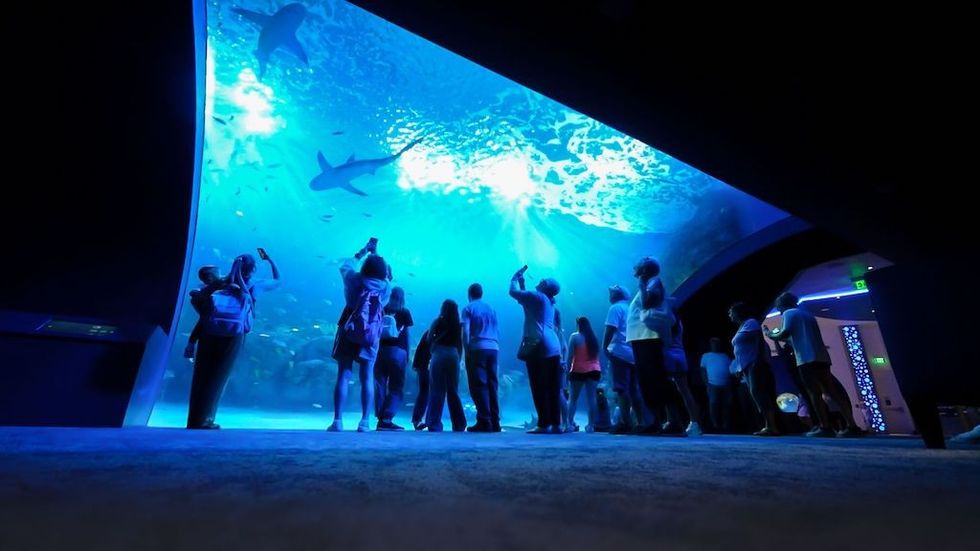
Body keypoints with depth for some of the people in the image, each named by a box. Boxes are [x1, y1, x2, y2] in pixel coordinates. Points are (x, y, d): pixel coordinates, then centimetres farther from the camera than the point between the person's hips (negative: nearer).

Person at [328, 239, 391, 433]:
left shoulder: (355, 280, -1)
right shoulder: (385, 287, 0)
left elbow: (345, 265, 19)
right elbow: (386, 275, 23)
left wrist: (365, 250, 28)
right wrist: (376, 254, 29)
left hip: (348, 331, 0)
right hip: (371, 335, 0)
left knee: (343, 375, 1)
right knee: (367, 378, 3)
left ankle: (338, 421, 1)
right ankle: (365, 422, 0)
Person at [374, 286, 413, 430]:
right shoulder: (404, 312, 5)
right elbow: (406, 335, 4)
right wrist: (407, 355, 7)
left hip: (380, 350, 3)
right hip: (397, 351, -3)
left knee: (380, 385, 8)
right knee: (396, 387, 2)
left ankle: (380, 419, 7)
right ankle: (386, 419, -9)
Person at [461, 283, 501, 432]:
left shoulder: (468, 308, 4)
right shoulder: (491, 309, 18)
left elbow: (465, 331, -6)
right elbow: (497, 332, 16)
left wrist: (466, 350, -4)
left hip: (477, 348, -5)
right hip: (493, 348, 5)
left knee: (479, 386, -2)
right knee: (492, 386, 8)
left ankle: (485, 422, -6)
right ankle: (494, 423, 9)